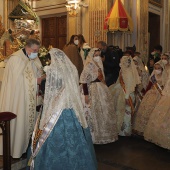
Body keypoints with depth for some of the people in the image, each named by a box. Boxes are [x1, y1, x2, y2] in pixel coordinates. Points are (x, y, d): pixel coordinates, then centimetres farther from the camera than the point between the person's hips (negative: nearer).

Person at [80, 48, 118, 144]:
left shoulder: (99, 65, 14)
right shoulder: (89, 66, -11)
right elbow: (84, 81, -17)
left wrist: (104, 90, 15)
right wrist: (86, 94, -21)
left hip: (102, 90, 8)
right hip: (93, 90, -8)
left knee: (104, 113, 15)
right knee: (94, 114, -1)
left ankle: (103, 135, 30)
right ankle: (95, 136, 13)